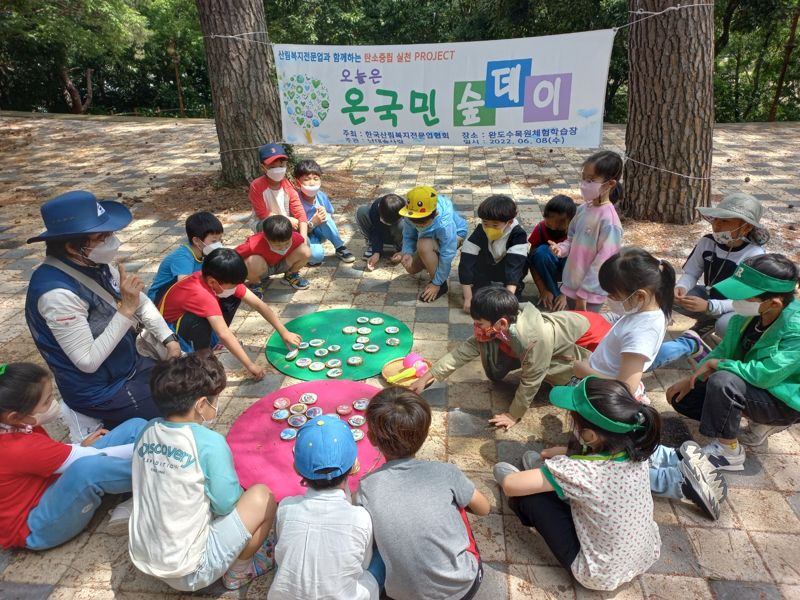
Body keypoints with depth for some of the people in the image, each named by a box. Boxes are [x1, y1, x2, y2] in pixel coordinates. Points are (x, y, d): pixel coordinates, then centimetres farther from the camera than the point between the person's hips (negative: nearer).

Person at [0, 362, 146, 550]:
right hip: (38, 528, -8)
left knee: (136, 426, -7)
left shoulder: (16, 426, -5)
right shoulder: (20, 448, -30)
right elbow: (96, 458, -27)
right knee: (89, 468, -43)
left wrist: (80, 447, 0)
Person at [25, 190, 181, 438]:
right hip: (101, 390, -7)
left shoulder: (95, 263, -6)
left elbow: (142, 302, 5)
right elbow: (88, 362, -27)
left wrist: (169, 339, -4)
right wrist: (126, 309, -30)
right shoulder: (58, 292, -30)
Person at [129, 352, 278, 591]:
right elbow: (226, 505, -13)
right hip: (188, 572, -7)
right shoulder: (209, 442, -23)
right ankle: (238, 572, 15)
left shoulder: (147, 431, -3)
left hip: (142, 560, 7)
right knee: (262, 496, -2)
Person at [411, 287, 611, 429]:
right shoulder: (496, 328, -23)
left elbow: (530, 382, -31)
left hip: (589, 334, -6)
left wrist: (514, 415, -19)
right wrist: (427, 377, -20)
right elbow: (464, 351, -19)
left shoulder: (534, 340, -44)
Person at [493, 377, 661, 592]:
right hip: (648, 555, 6)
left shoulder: (578, 472, -34)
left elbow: (510, 485, -23)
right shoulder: (635, 449, -17)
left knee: (529, 495, -6)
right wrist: (564, 453, 5)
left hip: (602, 577, -6)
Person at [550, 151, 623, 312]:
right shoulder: (583, 209, 0)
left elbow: (603, 261, -20)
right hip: (571, 284, 7)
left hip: (590, 293, -7)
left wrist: (583, 294, -18)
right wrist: (561, 248, -8)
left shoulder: (608, 219, -21)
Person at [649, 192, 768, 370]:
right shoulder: (707, 242, -11)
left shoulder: (755, 255, -24)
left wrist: (708, 306, -41)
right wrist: (681, 288, -29)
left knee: (723, 325, -42)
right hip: (709, 298, 5)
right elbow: (690, 273, -4)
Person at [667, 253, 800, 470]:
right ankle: (762, 423, 12)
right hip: (747, 386, 8)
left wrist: (716, 364, -22)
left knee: (723, 380, -35)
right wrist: (691, 378, -7)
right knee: (682, 397, 2)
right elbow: (724, 350, 1)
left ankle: (728, 451, -13)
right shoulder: (749, 313, -11)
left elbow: (765, 375, -37)